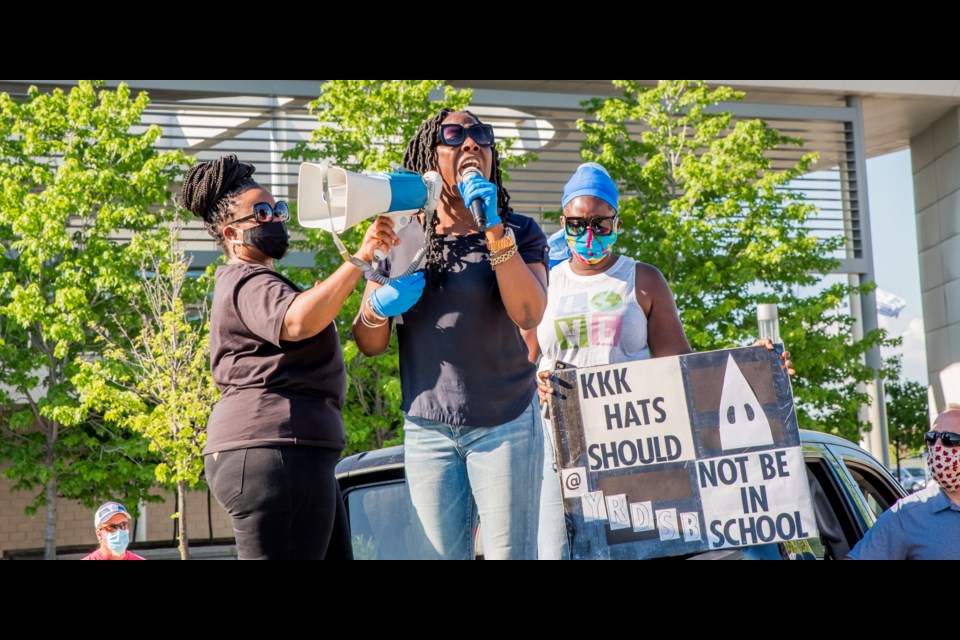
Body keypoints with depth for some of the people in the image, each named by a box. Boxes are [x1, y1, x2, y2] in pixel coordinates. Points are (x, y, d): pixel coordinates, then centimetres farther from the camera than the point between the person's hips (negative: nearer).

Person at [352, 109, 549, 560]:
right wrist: (378, 308, -15)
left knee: (510, 553, -2)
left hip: (505, 424, -2)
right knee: (443, 554, 2)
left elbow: (528, 314, -18)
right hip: (426, 431, 2)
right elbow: (369, 345, 7)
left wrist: (494, 230, -24)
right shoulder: (398, 241, 4)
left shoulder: (519, 233, 0)